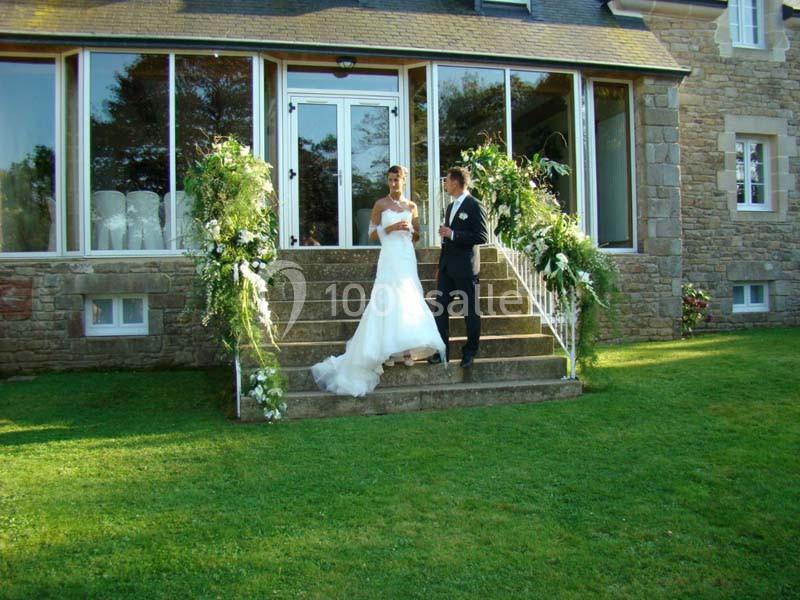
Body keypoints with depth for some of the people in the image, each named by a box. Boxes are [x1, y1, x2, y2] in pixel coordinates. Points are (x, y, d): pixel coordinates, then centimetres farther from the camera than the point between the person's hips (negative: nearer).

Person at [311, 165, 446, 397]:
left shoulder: (411, 206, 13)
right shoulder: (381, 204, 2)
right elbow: (372, 233, 1)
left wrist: (409, 229, -4)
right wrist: (390, 228, -14)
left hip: (407, 258, 4)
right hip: (390, 258, -4)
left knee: (410, 301, 1)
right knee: (388, 301, -9)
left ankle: (407, 349, 6)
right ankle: (387, 350, -4)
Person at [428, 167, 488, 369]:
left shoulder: (474, 206, -8)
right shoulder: (451, 207, 17)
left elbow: (482, 237, -15)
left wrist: (452, 234, -18)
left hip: (465, 268, -8)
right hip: (447, 268, 8)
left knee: (471, 311, 3)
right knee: (441, 309, 4)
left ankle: (470, 352, 13)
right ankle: (442, 350, 10)